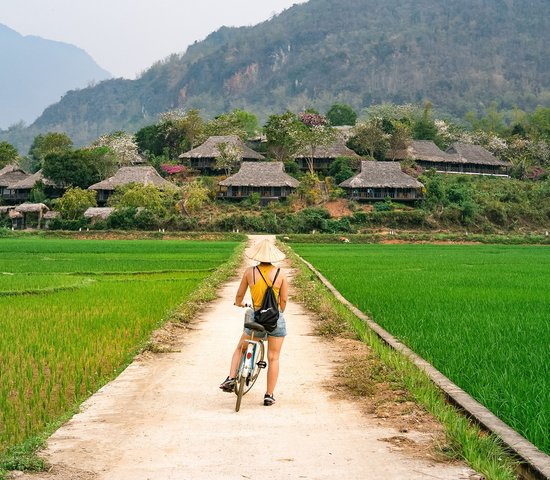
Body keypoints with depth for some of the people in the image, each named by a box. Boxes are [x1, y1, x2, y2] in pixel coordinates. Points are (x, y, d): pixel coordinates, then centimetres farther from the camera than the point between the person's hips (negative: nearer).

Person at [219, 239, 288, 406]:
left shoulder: (250, 272, -4)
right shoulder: (280, 274, -5)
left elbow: (239, 295, 7)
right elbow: (284, 300, 0)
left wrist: (238, 303, 30)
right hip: (276, 319, 0)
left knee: (240, 348, 25)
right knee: (273, 358, 10)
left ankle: (231, 378, 10)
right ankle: (269, 395, 12)